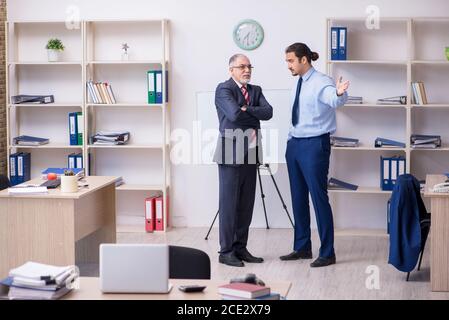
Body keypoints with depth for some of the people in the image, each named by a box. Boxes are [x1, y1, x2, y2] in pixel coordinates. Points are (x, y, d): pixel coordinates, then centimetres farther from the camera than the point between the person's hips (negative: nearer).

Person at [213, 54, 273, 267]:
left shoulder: (255, 90, 15)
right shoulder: (223, 89, -6)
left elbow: (268, 112, -2)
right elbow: (234, 114, -20)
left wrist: (246, 109, -12)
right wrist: (255, 114, -5)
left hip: (250, 152, 7)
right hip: (230, 153, -7)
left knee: (246, 204, 8)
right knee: (229, 203, -4)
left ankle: (240, 248, 16)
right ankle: (226, 252, 1)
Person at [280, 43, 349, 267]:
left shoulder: (321, 83, -13)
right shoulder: (298, 84, 11)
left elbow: (334, 100, -36)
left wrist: (339, 94, -57)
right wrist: (291, 140, 17)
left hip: (315, 145, -8)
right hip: (295, 144, 8)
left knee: (319, 197, -6)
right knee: (298, 198, 14)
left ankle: (327, 253, 2)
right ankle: (302, 248, 25)